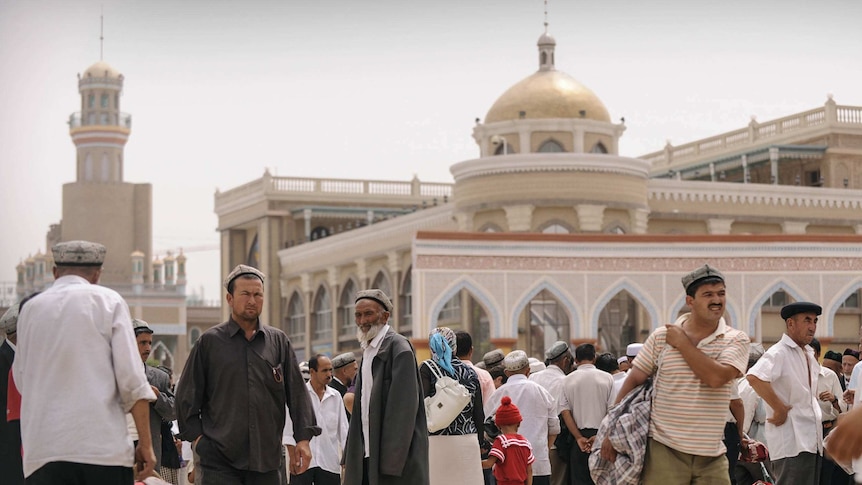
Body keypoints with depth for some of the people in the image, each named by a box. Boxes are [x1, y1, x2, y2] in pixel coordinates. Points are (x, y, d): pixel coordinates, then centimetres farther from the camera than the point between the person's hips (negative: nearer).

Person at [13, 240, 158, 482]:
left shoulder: (30, 308, 14)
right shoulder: (108, 301, 4)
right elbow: (132, 379, -3)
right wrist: (145, 444, 0)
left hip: (42, 451, 3)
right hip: (104, 448, -3)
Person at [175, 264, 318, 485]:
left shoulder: (279, 341, 10)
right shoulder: (209, 342, 4)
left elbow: (297, 393, 9)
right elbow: (187, 396, 6)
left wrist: (303, 438, 1)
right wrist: (196, 436, -2)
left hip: (266, 458, 3)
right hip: (220, 460, -3)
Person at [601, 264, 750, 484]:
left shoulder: (736, 340, 1)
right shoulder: (661, 337, 2)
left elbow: (716, 378, -17)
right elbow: (633, 381, 6)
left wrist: (683, 343, -8)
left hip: (712, 457, 1)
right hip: (664, 450, -1)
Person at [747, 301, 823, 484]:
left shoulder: (809, 355, 16)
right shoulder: (779, 352, -12)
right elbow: (754, 377, -30)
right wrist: (779, 409, -23)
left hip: (811, 439, 9)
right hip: (792, 440, -9)